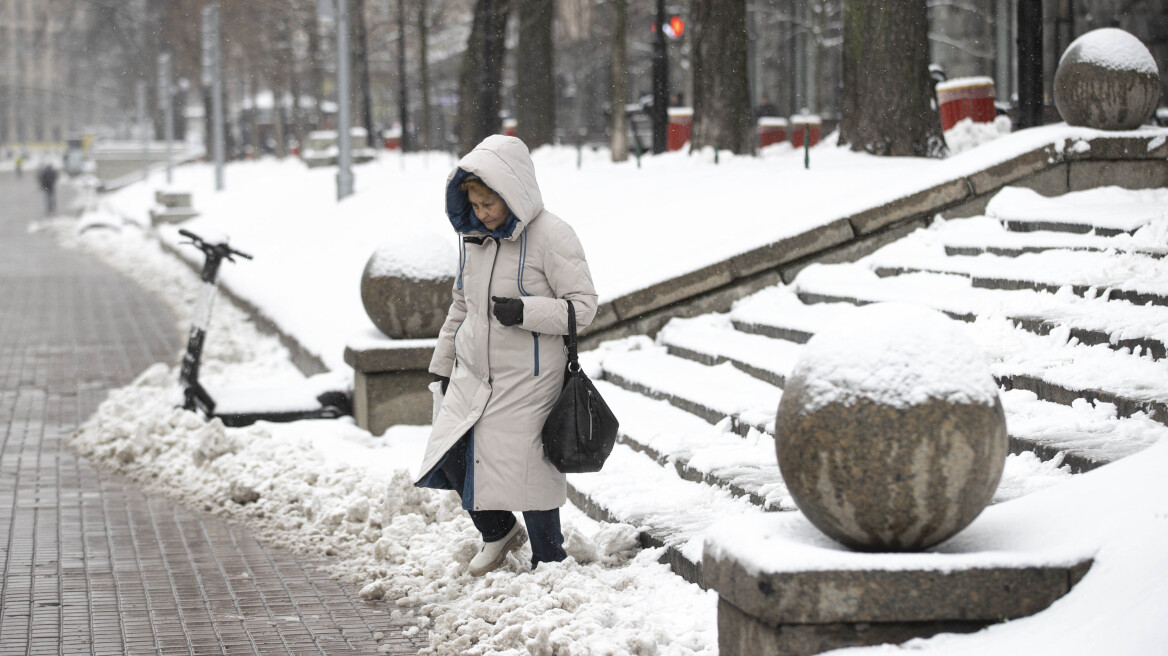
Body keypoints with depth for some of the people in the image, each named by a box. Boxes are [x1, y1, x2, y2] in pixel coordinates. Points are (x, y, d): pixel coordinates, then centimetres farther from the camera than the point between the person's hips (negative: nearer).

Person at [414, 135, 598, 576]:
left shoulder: (551, 237, -15)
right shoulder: (472, 236, 6)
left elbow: (583, 305, -14)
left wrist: (525, 311, -28)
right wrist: (443, 362, 22)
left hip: (526, 380, -6)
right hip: (472, 375, 6)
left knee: (526, 466, -3)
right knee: (451, 455, 0)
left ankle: (550, 562, 17)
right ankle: (498, 533, 25)